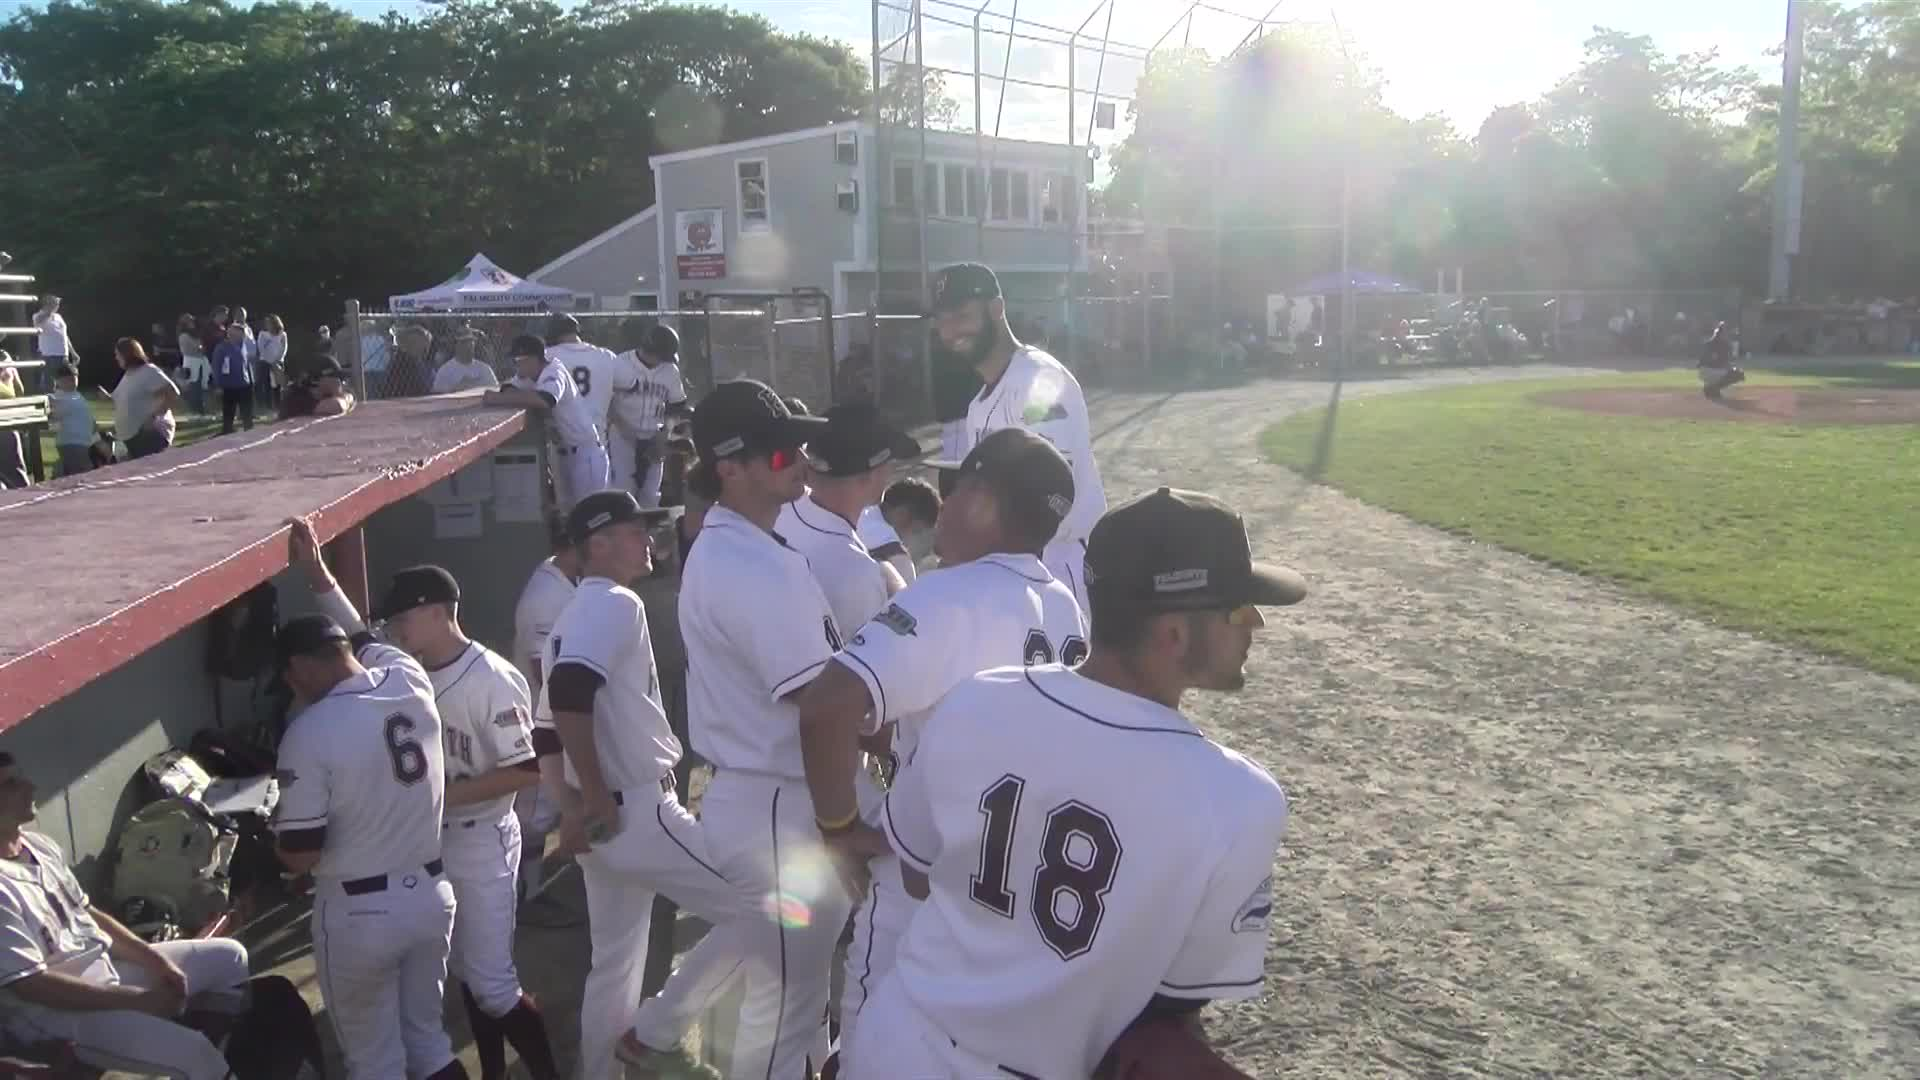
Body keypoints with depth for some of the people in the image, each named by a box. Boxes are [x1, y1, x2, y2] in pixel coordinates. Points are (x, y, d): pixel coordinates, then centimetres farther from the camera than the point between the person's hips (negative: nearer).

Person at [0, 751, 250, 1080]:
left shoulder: (37, 845, 2)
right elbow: (31, 985, -24)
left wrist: (155, 960, 1)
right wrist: (139, 999, -19)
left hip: (105, 965, 9)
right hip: (56, 1015, -9)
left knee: (229, 957, 10)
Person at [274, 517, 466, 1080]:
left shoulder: (309, 734, -19)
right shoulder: (411, 678, -5)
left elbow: (300, 856, -15)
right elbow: (362, 638, 19)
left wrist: (278, 826, 6)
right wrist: (317, 573, 22)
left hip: (358, 912, -5)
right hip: (431, 895, 6)